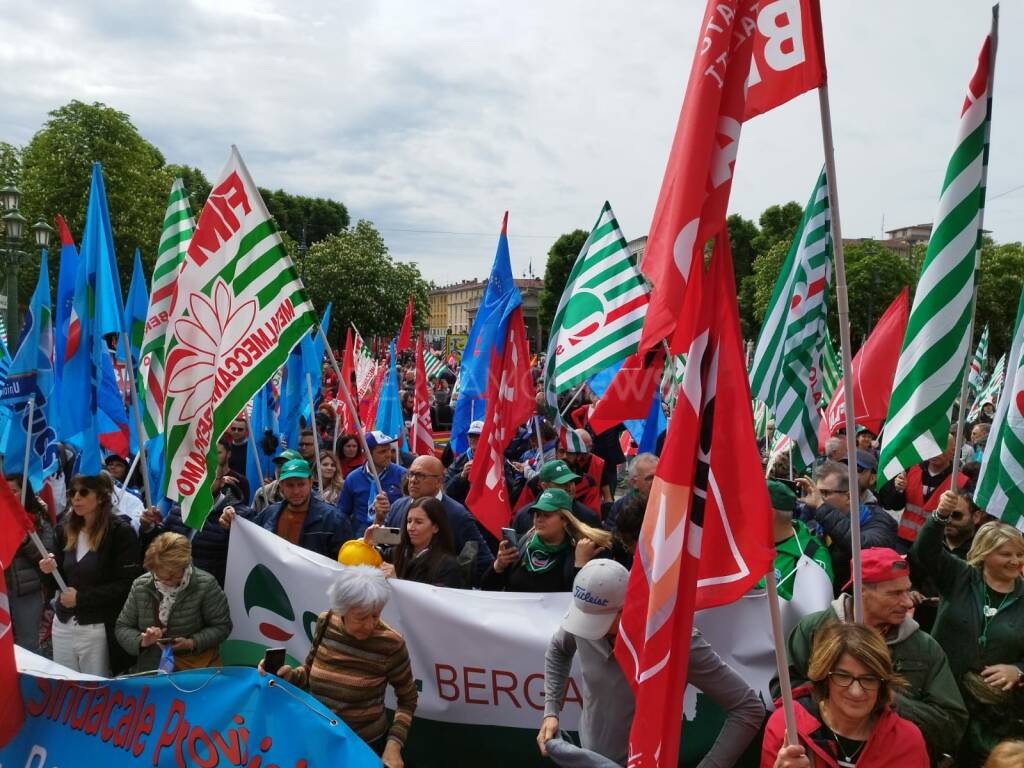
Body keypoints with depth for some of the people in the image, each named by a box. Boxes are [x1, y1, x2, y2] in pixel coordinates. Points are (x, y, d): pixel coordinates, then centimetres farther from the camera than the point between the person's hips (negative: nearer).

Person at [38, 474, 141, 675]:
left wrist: (81, 597, -16)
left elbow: (127, 585, -17)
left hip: (98, 629, -6)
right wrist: (52, 569, -6)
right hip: (63, 625, 6)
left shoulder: (121, 532, -13)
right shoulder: (65, 528, 6)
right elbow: (62, 579, 14)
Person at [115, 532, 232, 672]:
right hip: (152, 664, 1)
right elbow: (122, 628, 8)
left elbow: (222, 626, -6)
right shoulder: (140, 586, -1)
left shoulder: (205, 585, -12)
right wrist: (141, 641, -13)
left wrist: (192, 643, -20)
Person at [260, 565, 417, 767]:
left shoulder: (390, 644, -23)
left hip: (365, 747, -4)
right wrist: (288, 674, -14)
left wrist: (394, 744, -18)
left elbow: (407, 699, -9)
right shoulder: (325, 623, -11)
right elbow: (310, 672, 5)